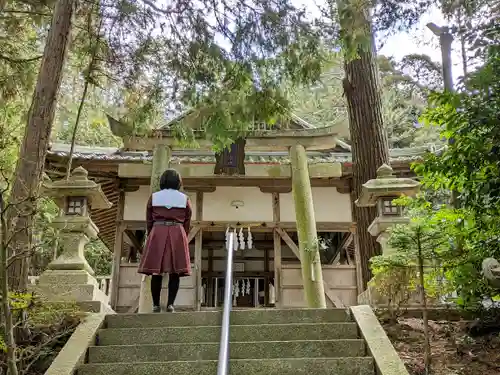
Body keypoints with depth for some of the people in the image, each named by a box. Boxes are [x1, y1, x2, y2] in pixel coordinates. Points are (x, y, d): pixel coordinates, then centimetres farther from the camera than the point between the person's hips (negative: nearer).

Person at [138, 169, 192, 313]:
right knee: (175, 272, 2)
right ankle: (170, 303, -3)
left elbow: (149, 221, 10)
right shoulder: (184, 198, 6)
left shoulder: (154, 197, 6)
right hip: (177, 234, 0)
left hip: (157, 233, 0)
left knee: (156, 271, 3)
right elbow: (187, 223, 9)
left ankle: (156, 305, 3)